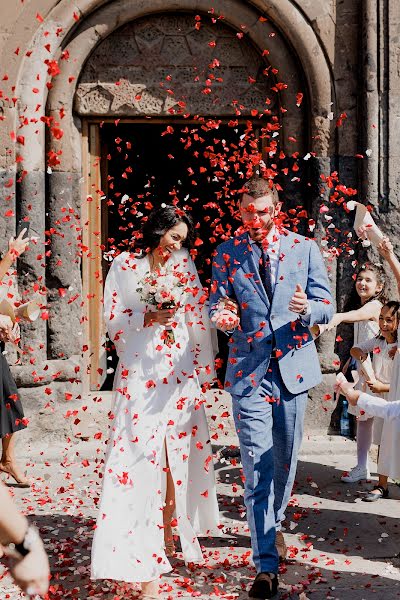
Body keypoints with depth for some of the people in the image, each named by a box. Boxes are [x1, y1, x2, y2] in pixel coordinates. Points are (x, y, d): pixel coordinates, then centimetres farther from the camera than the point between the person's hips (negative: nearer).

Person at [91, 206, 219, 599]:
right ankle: (145, 565, -3)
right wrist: (148, 317, -13)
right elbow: (113, 320, 2)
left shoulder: (184, 265, 9)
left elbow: (198, 317, 9)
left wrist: (202, 366, 8)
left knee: (178, 452, 3)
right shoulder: (124, 266, 3)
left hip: (179, 372, 3)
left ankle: (170, 534, 19)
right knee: (141, 454, -7)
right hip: (140, 375, -3)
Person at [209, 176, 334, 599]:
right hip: (248, 370, -1)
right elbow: (216, 306, 6)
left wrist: (306, 309, -21)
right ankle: (266, 564, -4)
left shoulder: (304, 249, 4)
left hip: (293, 366, 2)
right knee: (256, 468, -7)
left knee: (285, 460, 15)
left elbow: (326, 307, 3)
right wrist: (222, 318, -18)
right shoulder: (226, 253, 4)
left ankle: (273, 524, 42)